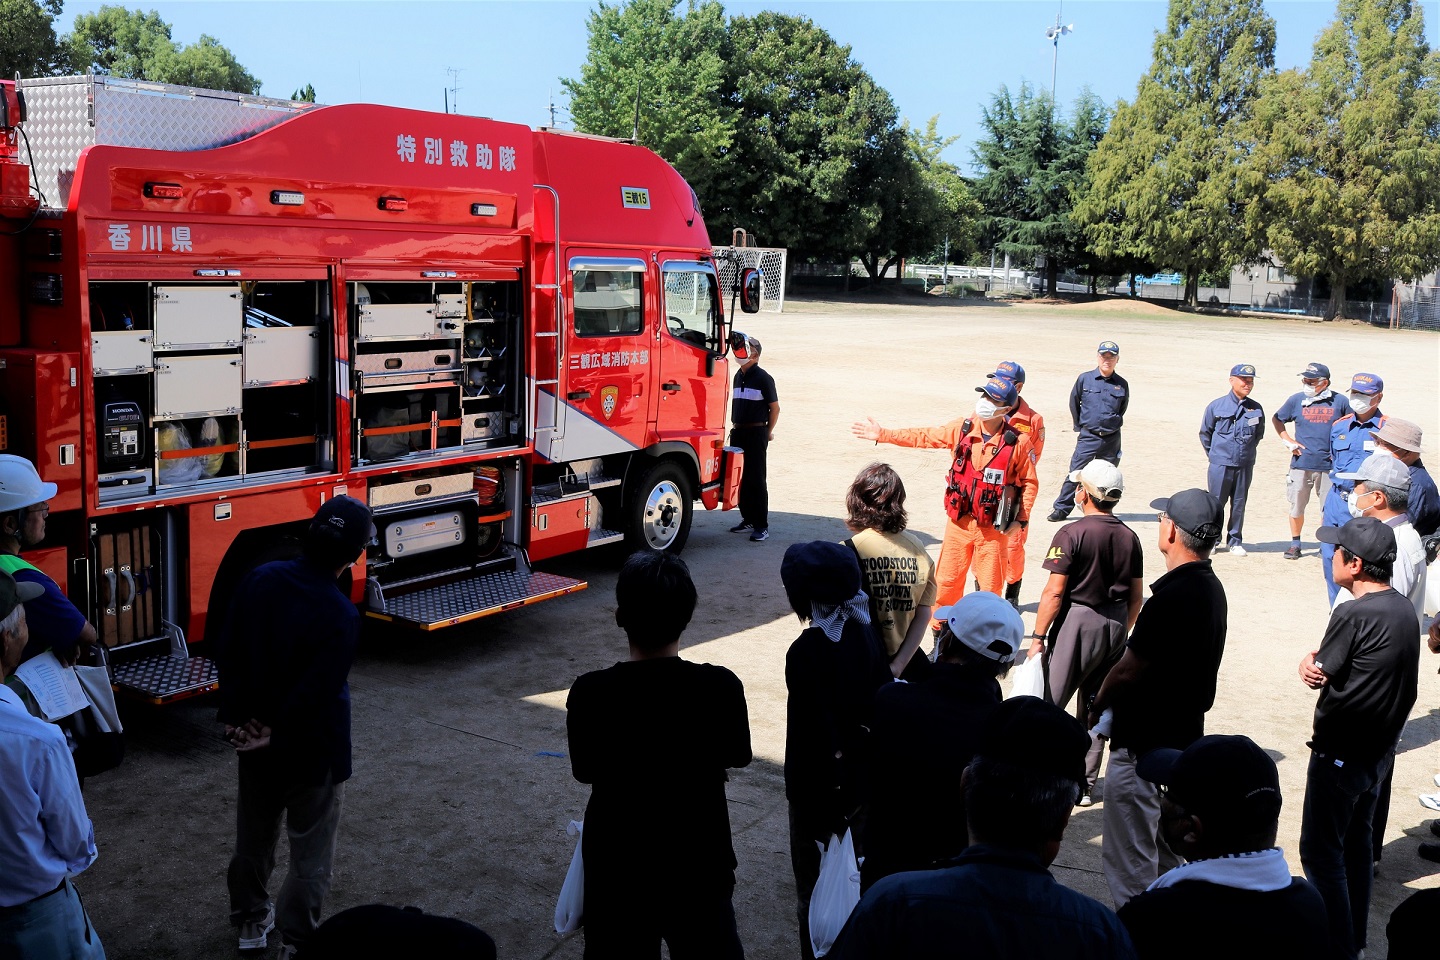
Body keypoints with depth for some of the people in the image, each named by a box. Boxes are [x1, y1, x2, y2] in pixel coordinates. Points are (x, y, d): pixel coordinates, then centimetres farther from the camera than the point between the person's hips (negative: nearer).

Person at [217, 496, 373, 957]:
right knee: (311, 850, 12)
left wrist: (234, 715, 3)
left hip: (254, 736, 6)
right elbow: (317, 694, -24)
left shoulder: (260, 579, -9)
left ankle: (251, 919, 43)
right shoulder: (341, 615, -27)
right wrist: (278, 736, -9)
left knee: (254, 832, 25)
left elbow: (228, 650, -2)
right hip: (312, 749, -6)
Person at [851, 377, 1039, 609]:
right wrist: (883, 435, 5)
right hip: (959, 522, 3)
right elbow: (924, 437, 8)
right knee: (946, 581, 11)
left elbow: (1030, 483, -1)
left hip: (993, 527, -3)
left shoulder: (1018, 443, -10)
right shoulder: (962, 428, -1)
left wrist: (1021, 519, -7)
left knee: (990, 587, 4)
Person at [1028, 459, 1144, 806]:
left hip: (1077, 624, -6)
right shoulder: (1129, 537, 5)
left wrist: (1038, 637, -8)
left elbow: (1054, 592, -15)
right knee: (1095, 707, 13)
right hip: (1114, 626, 6)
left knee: (1048, 704, 2)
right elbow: (1136, 595, 9)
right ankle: (1085, 785, 19)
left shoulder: (1071, 534, -13)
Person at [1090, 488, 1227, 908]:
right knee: (1168, 851, 23)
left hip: (1144, 744, -10)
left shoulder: (1171, 598, -26)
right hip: (1185, 733, 10)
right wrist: (1112, 704, 10)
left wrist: (1097, 707, -1)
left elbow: (1128, 670, -20)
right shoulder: (1212, 588, 4)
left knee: (1129, 858, 2)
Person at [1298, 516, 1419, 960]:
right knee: (1357, 843, 20)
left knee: (1320, 851, 2)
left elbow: (1319, 673, -15)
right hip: (1380, 749, 9)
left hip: (1340, 753, -9)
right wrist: (1316, 661, -9)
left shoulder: (1352, 614, -23)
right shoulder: (1404, 609, 3)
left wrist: (1310, 662, 5)